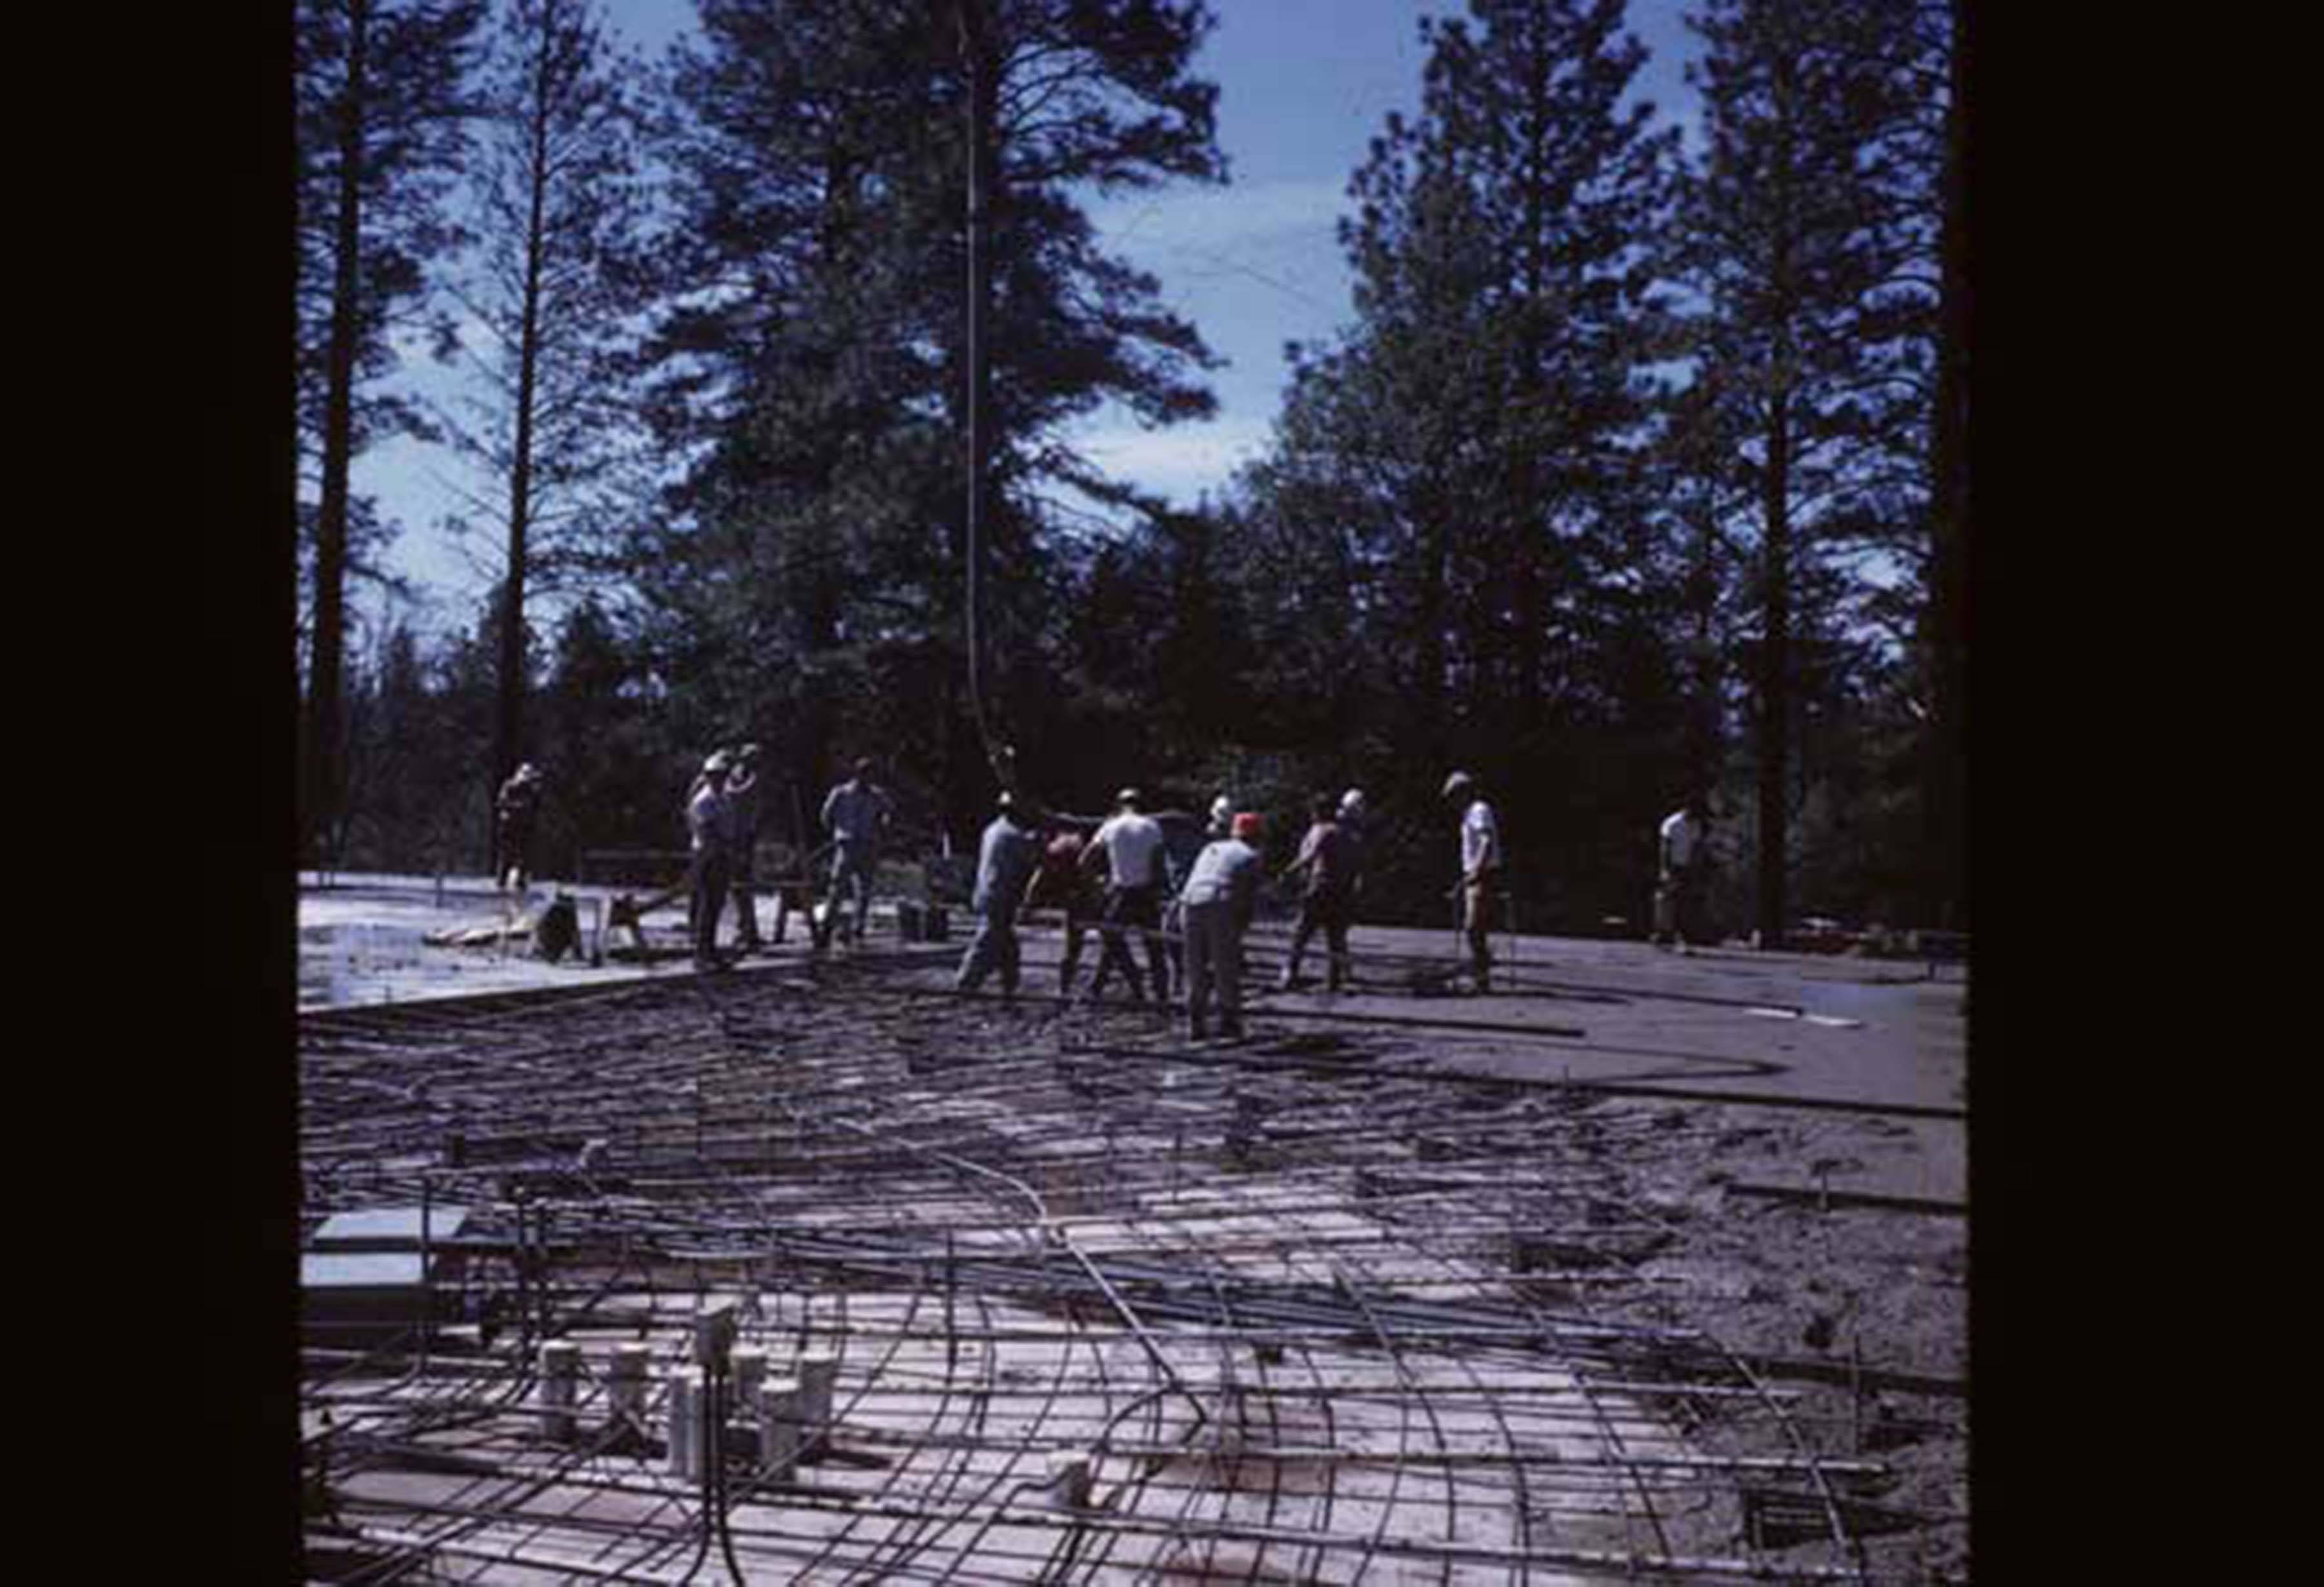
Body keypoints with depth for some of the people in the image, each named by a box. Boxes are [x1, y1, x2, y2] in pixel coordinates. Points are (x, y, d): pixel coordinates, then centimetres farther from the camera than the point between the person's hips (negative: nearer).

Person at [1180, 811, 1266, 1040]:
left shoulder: (1211, 848, 27)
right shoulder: (1250, 856, 11)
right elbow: (1252, 896, 4)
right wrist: (1243, 925, 11)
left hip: (1192, 903, 5)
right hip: (1222, 908, -5)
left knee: (1196, 969, 13)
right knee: (1227, 970, 5)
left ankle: (1195, 1023, 14)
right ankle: (1229, 1023, 6)